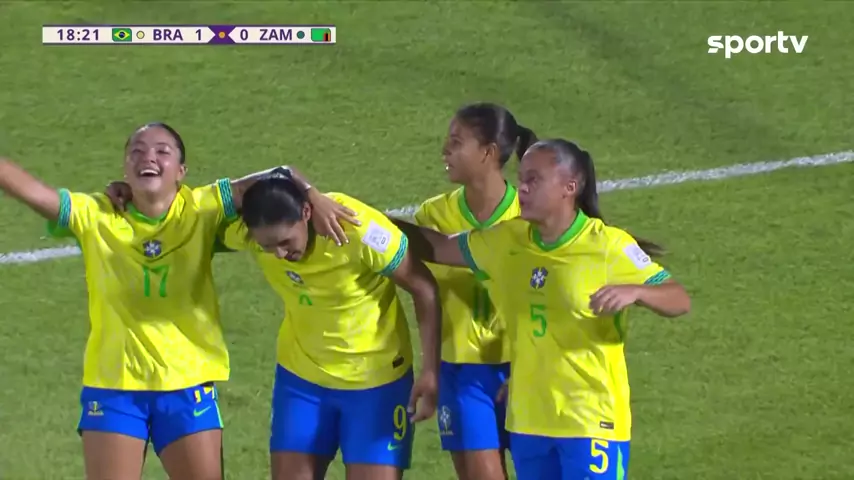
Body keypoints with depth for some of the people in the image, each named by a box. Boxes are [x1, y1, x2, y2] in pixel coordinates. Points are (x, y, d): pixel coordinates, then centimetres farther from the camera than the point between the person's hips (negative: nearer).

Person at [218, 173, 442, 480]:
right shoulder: (244, 233, -18)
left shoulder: (358, 229, -29)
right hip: (301, 375, 4)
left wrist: (431, 371, -16)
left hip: (377, 378, -4)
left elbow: (424, 288, -17)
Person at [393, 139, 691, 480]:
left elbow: (679, 301, -13)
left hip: (591, 421, -6)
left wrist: (634, 292, -32)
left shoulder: (609, 247, -12)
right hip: (528, 420, 6)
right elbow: (438, 249, 16)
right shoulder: (507, 240, 4)